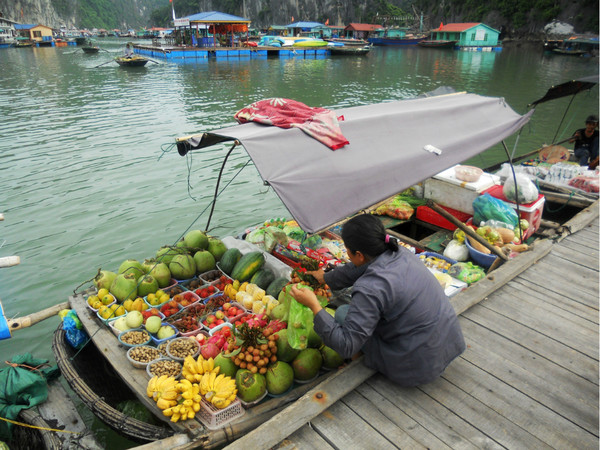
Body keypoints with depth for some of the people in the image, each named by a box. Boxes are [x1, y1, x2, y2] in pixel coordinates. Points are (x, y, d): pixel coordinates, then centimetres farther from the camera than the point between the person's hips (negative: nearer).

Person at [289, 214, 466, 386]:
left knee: (343, 314, 1)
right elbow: (357, 269, 15)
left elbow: (346, 346, -24)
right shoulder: (398, 253, -4)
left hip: (418, 369, -7)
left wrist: (313, 305, -21)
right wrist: (325, 277, 30)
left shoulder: (370, 289, -28)